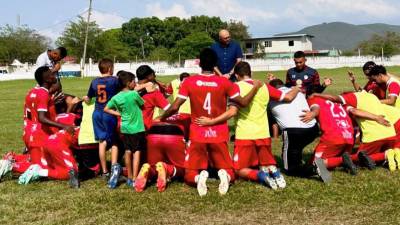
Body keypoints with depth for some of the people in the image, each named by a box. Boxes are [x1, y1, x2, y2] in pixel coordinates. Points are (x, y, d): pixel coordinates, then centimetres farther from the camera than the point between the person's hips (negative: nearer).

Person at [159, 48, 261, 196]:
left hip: (197, 136, 0)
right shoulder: (224, 82, -5)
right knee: (230, 173, 14)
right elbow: (243, 103, 2)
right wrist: (256, 87, 18)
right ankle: (224, 175, -23)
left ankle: (199, 177, -25)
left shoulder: (189, 82, -5)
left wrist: (161, 118, 13)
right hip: (219, 136, 0)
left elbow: (175, 107, -6)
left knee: (190, 175, 11)